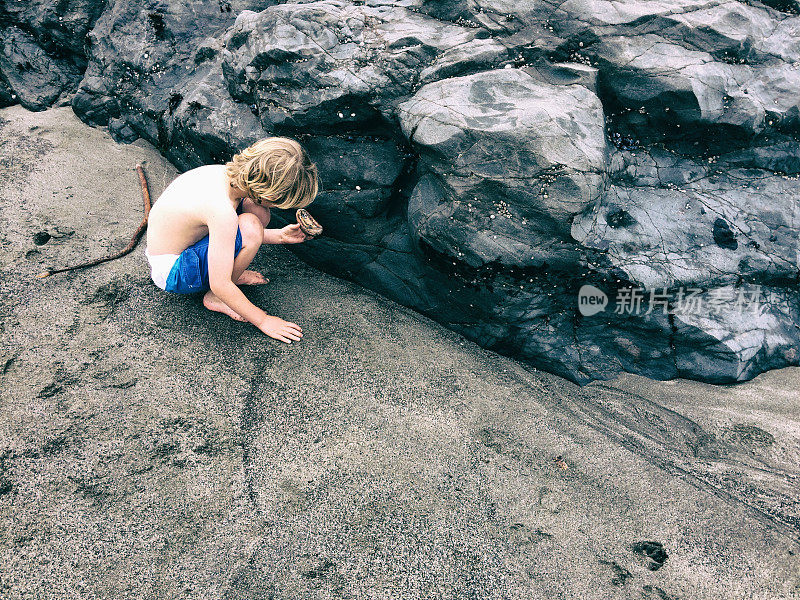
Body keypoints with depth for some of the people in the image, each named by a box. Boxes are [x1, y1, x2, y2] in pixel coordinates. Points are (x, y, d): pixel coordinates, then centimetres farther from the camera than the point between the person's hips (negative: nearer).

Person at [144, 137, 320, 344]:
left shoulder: (223, 173, -9)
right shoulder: (222, 211, -35)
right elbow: (219, 285, -30)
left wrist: (279, 236, 2)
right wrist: (263, 321, -19)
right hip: (172, 274, -8)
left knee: (258, 211, -4)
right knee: (249, 227, -28)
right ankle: (213, 299, -7)